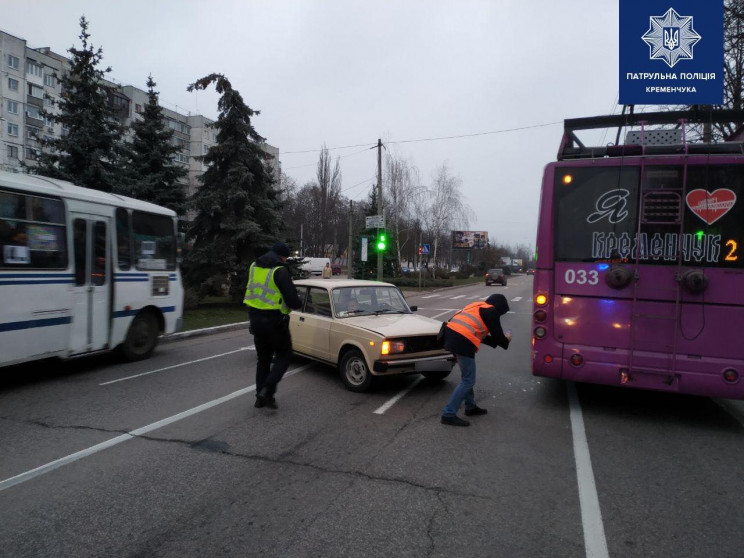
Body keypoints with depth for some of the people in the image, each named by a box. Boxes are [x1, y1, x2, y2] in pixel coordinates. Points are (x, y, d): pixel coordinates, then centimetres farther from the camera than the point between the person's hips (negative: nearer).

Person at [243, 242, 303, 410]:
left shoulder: (254, 267, 7)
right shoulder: (280, 271, -16)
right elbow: (293, 300, -18)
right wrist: (298, 303, 4)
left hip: (255, 318, 7)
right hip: (274, 321, -7)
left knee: (263, 358, 18)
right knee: (283, 356, 9)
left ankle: (261, 396, 21)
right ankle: (267, 391, -3)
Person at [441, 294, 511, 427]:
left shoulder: (478, 307, 25)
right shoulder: (491, 312, 0)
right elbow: (498, 336, 0)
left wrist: (499, 339, 29)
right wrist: (506, 340, 22)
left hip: (451, 335, 9)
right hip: (463, 342, -9)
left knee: (467, 376, 23)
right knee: (468, 381, -2)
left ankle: (471, 407, 34)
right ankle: (449, 414, -4)